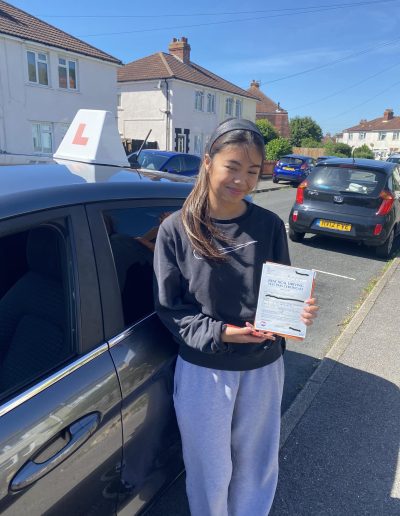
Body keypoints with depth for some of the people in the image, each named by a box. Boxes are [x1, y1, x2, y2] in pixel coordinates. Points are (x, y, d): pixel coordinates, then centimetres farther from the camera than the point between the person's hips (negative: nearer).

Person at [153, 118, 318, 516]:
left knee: (257, 464, 23)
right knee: (209, 468, 18)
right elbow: (168, 307, -8)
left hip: (264, 366, 3)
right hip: (203, 369, -2)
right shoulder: (177, 229, -12)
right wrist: (217, 333, -21)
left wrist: (298, 311, -21)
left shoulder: (269, 226, -6)